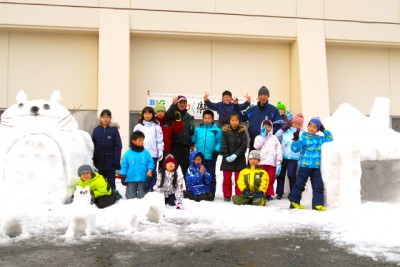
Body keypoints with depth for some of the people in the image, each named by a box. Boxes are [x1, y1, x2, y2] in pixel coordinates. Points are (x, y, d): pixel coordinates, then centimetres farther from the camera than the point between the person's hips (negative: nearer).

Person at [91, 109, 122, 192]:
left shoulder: (114, 129, -6)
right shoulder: (96, 130, 2)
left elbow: (118, 146, -8)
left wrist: (116, 159, -14)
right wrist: (93, 159, 0)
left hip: (110, 160, -3)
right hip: (100, 160, 3)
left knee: (111, 180, 7)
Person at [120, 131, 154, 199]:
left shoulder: (146, 152, -3)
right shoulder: (128, 153, -5)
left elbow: (150, 162, 0)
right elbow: (124, 166, 0)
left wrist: (150, 170, -19)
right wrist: (123, 177, 0)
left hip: (143, 179, 0)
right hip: (131, 179, 0)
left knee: (142, 197, 6)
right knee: (130, 197, 8)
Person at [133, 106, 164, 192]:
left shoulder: (156, 126, 4)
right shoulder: (138, 126, 6)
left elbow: (159, 140, 2)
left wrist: (160, 151, -3)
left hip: (153, 154, -1)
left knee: (152, 173, 3)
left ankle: (151, 190, 12)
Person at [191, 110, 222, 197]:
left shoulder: (216, 130, -1)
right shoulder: (198, 129, 8)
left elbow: (219, 142, -5)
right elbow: (193, 140, 7)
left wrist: (217, 150, -16)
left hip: (211, 157, -3)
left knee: (211, 176, 6)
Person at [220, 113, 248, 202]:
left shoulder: (242, 132, 1)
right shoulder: (225, 131, 0)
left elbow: (244, 146, -6)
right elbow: (224, 146, -4)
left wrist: (235, 155, -16)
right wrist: (226, 156, -15)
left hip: (239, 160, 0)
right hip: (227, 160, 0)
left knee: (239, 179, 4)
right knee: (227, 178, 6)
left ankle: (239, 196, 13)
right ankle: (227, 195, 16)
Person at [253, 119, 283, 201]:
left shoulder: (274, 138, 14)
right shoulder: (259, 137, 13)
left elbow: (279, 150, 7)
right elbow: (256, 146, -8)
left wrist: (278, 163, -2)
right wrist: (263, 136, -2)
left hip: (272, 163, 1)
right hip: (262, 162, -1)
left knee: (271, 179, 3)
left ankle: (269, 194, 11)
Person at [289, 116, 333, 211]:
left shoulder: (319, 139, 14)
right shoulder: (303, 136, -2)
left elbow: (330, 138, 26)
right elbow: (295, 148, -8)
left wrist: (324, 130, 14)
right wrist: (296, 140, -26)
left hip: (316, 166, 5)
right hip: (305, 165, -5)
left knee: (318, 185, 3)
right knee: (300, 184, 1)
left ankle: (318, 203, 6)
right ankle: (294, 202, 11)